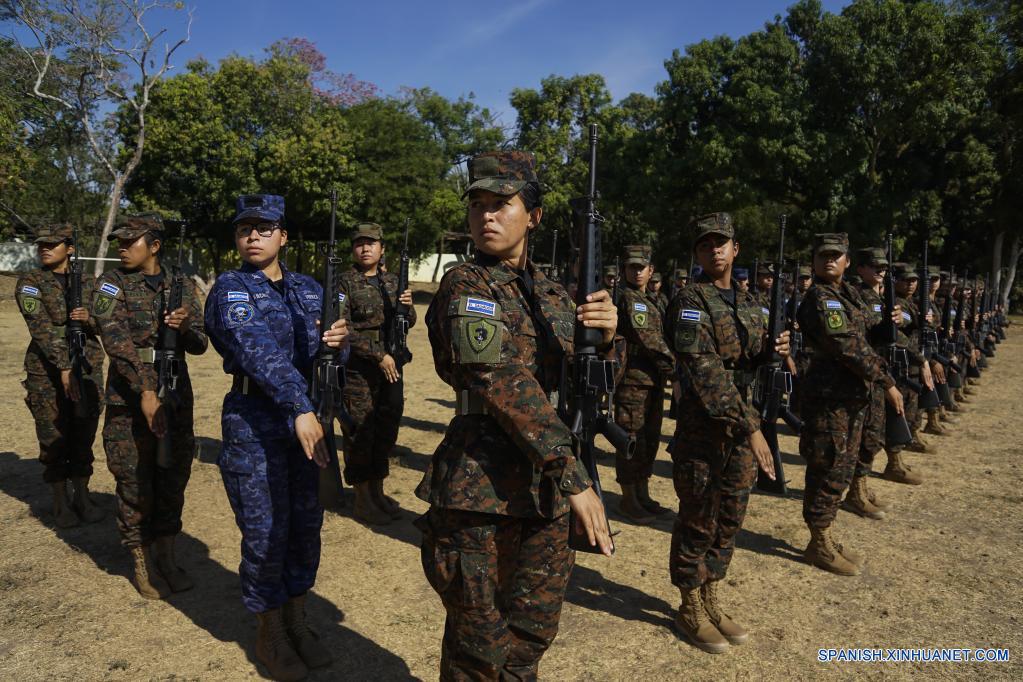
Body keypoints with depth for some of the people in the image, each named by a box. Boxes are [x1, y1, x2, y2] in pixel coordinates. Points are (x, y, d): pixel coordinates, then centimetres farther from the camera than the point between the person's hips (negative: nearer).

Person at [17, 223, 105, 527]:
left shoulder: (88, 282, 7)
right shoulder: (30, 283, -3)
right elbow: (42, 328, -15)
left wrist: (89, 319, -16)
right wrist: (64, 368, -26)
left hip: (89, 365, 2)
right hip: (47, 368, -2)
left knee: (84, 434, 7)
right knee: (53, 437, 4)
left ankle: (83, 496, 21)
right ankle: (61, 502, 17)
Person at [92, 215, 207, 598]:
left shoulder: (181, 286, 6)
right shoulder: (112, 284, -2)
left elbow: (199, 345, 5)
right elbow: (116, 341, -15)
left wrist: (184, 326, -19)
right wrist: (145, 393, -25)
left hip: (176, 399, 3)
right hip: (130, 401, -3)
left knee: (173, 480, 10)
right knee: (134, 484, 5)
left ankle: (166, 557, 26)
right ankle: (142, 565, 21)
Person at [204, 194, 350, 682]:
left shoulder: (308, 289, 8)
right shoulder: (230, 290, -7)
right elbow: (258, 351, -23)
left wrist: (338, 343, -16)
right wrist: (301, 409, -34)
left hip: (306, 416, 5)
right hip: (254, 423, -5)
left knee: (305, 525, 13)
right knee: (265, 534, 3)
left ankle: (296, 621, 32)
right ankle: (269, 634, 24)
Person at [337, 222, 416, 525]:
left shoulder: (392, 281, 11)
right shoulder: (344, 283, -5)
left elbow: (409, 323, 15)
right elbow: (343, 330, -12)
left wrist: (408, 306, -7)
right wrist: (379, 356, -16)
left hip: (391, 367, 6)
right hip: (358, 370, -6)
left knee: (386, 430, 12)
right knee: (360, 432, 0)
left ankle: (378, 492, 27)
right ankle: (362, 500, 11)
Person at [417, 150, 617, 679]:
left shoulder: (551, 293, 11)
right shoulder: (464, 284, -7)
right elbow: (504, 383, -19)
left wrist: (604, 337, -11)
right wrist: (572, 476, -24)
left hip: (544, 482, 6)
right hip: (481, 484, -5)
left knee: (534, 629, 17)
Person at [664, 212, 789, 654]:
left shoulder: (748, 301, 10)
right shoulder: (690, 302, -13)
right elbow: (705, 372, -22)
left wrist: (771, 349, -6)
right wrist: (750, 425, -25)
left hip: (744, 423, 7)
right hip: (702, 426, -7)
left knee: (730, 519, 15)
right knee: (698, 521, 4)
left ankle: (711, 602, 31)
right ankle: (690, 610, 22)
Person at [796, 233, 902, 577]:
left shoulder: (847, 294, 14)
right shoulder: (820, 298, -15)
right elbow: (849, 347, -20)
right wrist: (887, 382, -16)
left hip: (851, 395, 10)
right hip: (830, 396, -10)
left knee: (842, 470, 16)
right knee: (829, 471, -2)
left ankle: (826, 538, 28)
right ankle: (819, 545, 11)